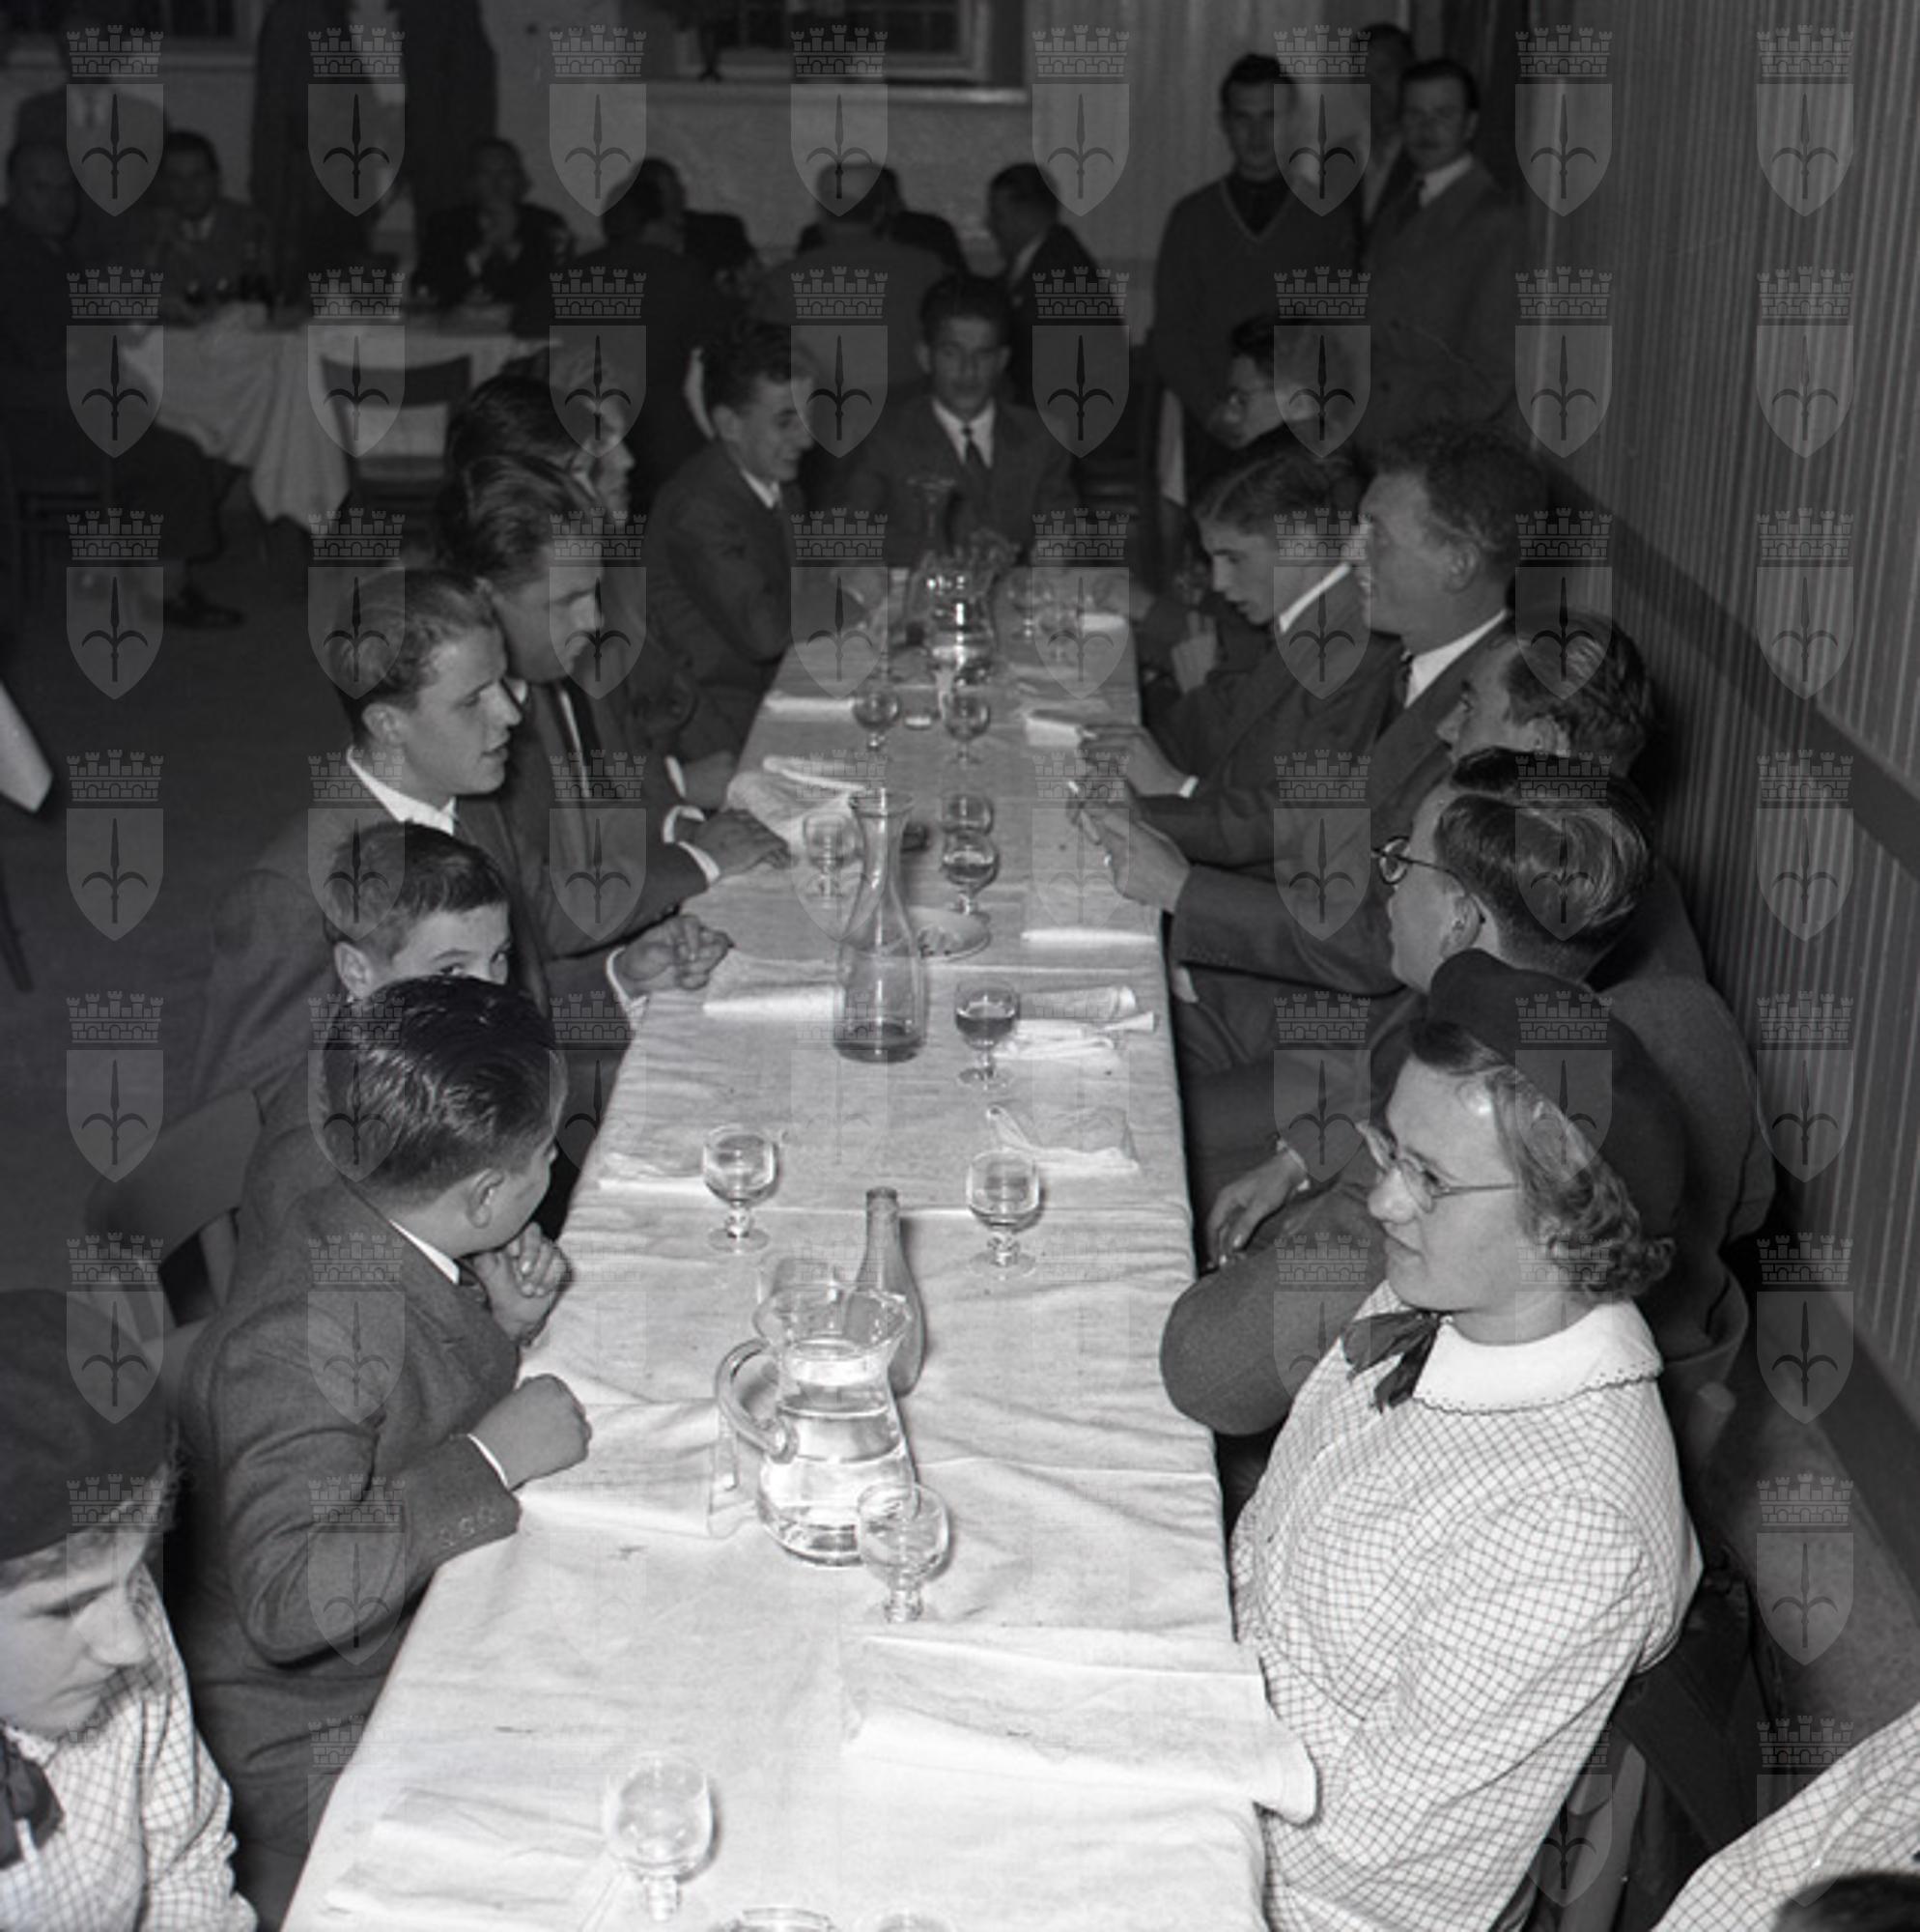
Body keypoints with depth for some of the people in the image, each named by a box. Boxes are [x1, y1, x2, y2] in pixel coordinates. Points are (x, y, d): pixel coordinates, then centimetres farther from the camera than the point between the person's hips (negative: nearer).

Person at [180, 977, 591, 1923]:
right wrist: (490, 1458, -31)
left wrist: (497, 1327, -3)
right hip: (315, 1752, -9)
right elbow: (291, 1599, -37)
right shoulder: (303, 1338, -29)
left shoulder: (362, 1230, -2)